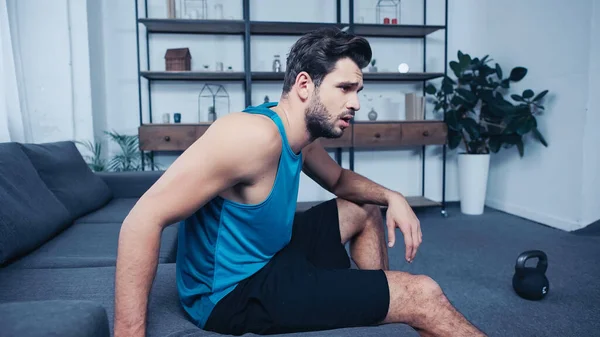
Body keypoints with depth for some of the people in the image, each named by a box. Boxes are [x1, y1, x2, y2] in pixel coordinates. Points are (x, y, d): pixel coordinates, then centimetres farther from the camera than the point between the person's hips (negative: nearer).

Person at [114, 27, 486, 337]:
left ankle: (379, 305, 32)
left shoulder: (303, 135, 1)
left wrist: (392, 197, 2)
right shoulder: (257, 134, -27)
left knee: (365, 211, 22)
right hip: (234, 291, -9)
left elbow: (339, 180, 21)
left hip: (268, 254, 9)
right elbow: (144, 220, -29)